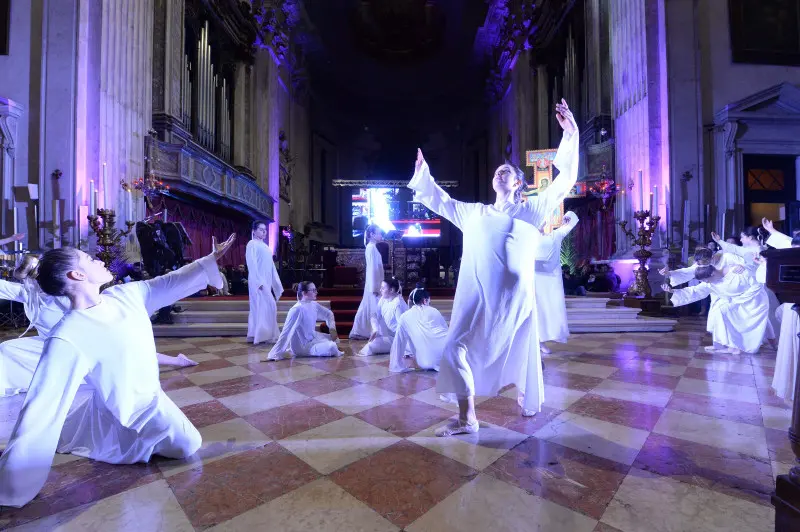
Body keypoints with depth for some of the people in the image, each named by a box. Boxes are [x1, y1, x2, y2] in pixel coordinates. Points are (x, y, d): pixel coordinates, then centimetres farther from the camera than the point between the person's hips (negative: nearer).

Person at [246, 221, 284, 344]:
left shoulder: (265, 245, 19)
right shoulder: (252, 244, -5)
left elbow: (271, 265, 19)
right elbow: (252, 264, -13)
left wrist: (276, 282, 15)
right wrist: (259, 281, -21)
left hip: (267, 281, 8)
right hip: (258, 280, -8)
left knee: (259, 307, 10)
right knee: (268, 306, -13)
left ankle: (255, 335, 15)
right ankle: (266, 334, -7)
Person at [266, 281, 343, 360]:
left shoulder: (314, 304, -3)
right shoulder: (297, 309, -26)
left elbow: (328, 313, 14)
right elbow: (286, 332, -26)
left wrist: (332, 329, -2)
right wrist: (276, 354, -24)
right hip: (302, 345, -9)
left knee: (335, 339, 14)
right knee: (332, 347, -24)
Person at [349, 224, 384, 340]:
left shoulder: (371, 247, 15)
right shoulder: (372, 247, -14)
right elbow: (373, 268, -19)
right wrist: (375, 287, -20)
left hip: (374, 284, 10)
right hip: (374, 284, -10)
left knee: (367, 308, 12)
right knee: (375, 309, -3)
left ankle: (359, 332, 19)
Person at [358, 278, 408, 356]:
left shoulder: (398, 304, -27)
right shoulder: (383, 299, -3)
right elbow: (375, 315, -6)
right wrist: (375, 329, -22)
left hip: (396, 338, -9)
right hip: (388, 333, 9)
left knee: (372, 345, -17)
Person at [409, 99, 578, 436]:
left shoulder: (530, 211, 11)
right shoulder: (474, 213, 18)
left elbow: (565, 180, 9)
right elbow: (440, 201, 28)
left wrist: (570, 136, 4)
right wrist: (422, 171, 28)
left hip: (514, 296, -2)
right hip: (475, 297, 3)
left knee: (521, 351, 7)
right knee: (456, 350, 0)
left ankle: (530, 401, 32)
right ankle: (467, 419, 17)